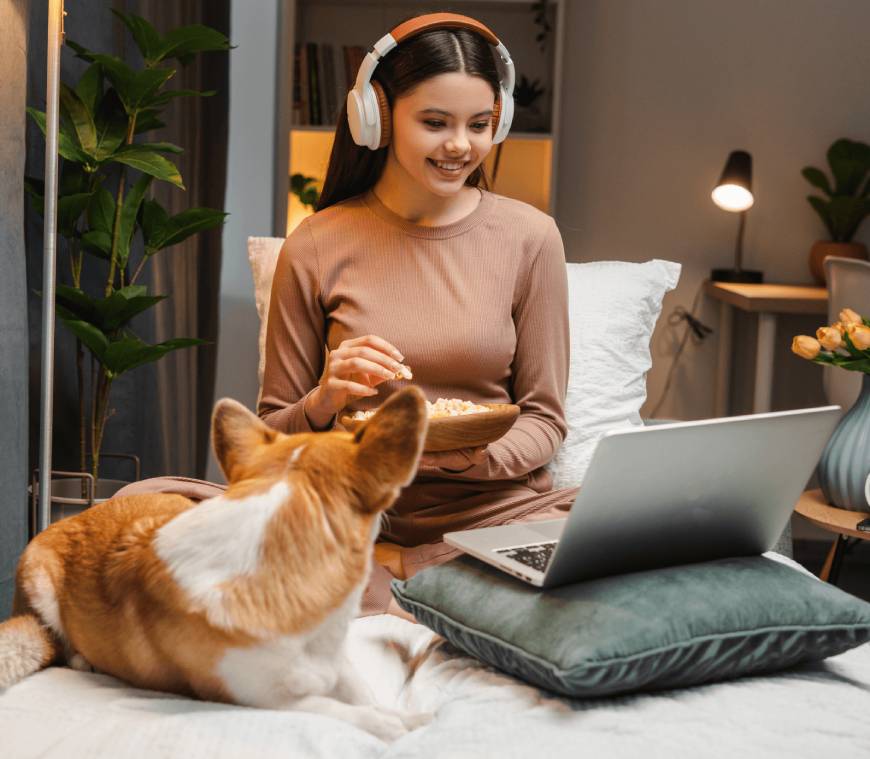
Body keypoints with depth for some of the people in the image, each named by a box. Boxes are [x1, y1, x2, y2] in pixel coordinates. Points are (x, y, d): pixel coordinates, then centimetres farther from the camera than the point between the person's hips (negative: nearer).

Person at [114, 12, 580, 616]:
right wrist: (324, 401, -15)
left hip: (489, 507, 1)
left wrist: (480, 453, -16)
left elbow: (544, 418, 7)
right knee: (142, 500, -23)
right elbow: (273, 438, 8)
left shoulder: (529, 237, 4)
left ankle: (380, 578, -19)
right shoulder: (317, 248, 4)